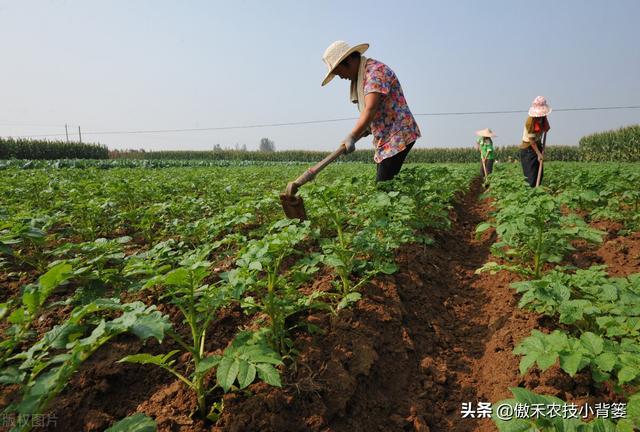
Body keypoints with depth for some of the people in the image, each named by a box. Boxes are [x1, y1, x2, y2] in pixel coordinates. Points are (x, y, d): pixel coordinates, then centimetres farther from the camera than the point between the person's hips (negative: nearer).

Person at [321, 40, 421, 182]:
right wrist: (365, 129, 3)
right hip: (386, 139, 9)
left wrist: (352, 137, -32)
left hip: (398, 134, -9)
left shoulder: (376, 70, -13)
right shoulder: (360, 76, 19)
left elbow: (371, 109, -25)